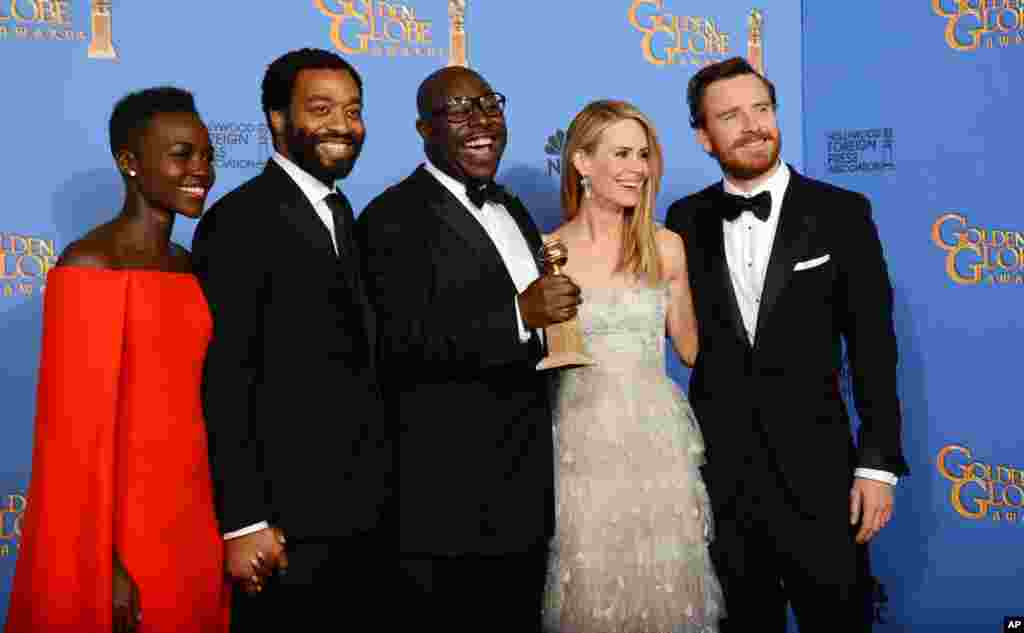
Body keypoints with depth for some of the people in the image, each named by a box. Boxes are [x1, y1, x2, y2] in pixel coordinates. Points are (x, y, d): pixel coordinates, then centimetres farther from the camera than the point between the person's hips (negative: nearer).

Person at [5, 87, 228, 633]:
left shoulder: (192, 269, 8)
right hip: (121, 534, -7)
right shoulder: (90, 266, -13)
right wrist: (104, 565, -16)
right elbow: (79, 430, -15)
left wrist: (220, 526, 10)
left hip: (192, 525, 7)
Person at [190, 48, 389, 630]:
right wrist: (243, 522, -20)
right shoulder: (240, 221, -15)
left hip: (363, 509, 8)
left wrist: (377, 488, 13)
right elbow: (225, 379, -18)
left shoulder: (341, 212, 12)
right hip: (287, 518, -8)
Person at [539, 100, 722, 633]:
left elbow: (691, 347, 11)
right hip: (582, 442, -1)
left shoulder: (665, 248, 3)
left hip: (655, 437, 1)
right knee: (590, 587, 7)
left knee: (664, 582, 7)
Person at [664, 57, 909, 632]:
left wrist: (878, 463, -7)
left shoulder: (841, 213, -2)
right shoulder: (687, 220, 3)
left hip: (815, 470, -2)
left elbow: (873, 347, -3)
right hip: (718, 471, 2)